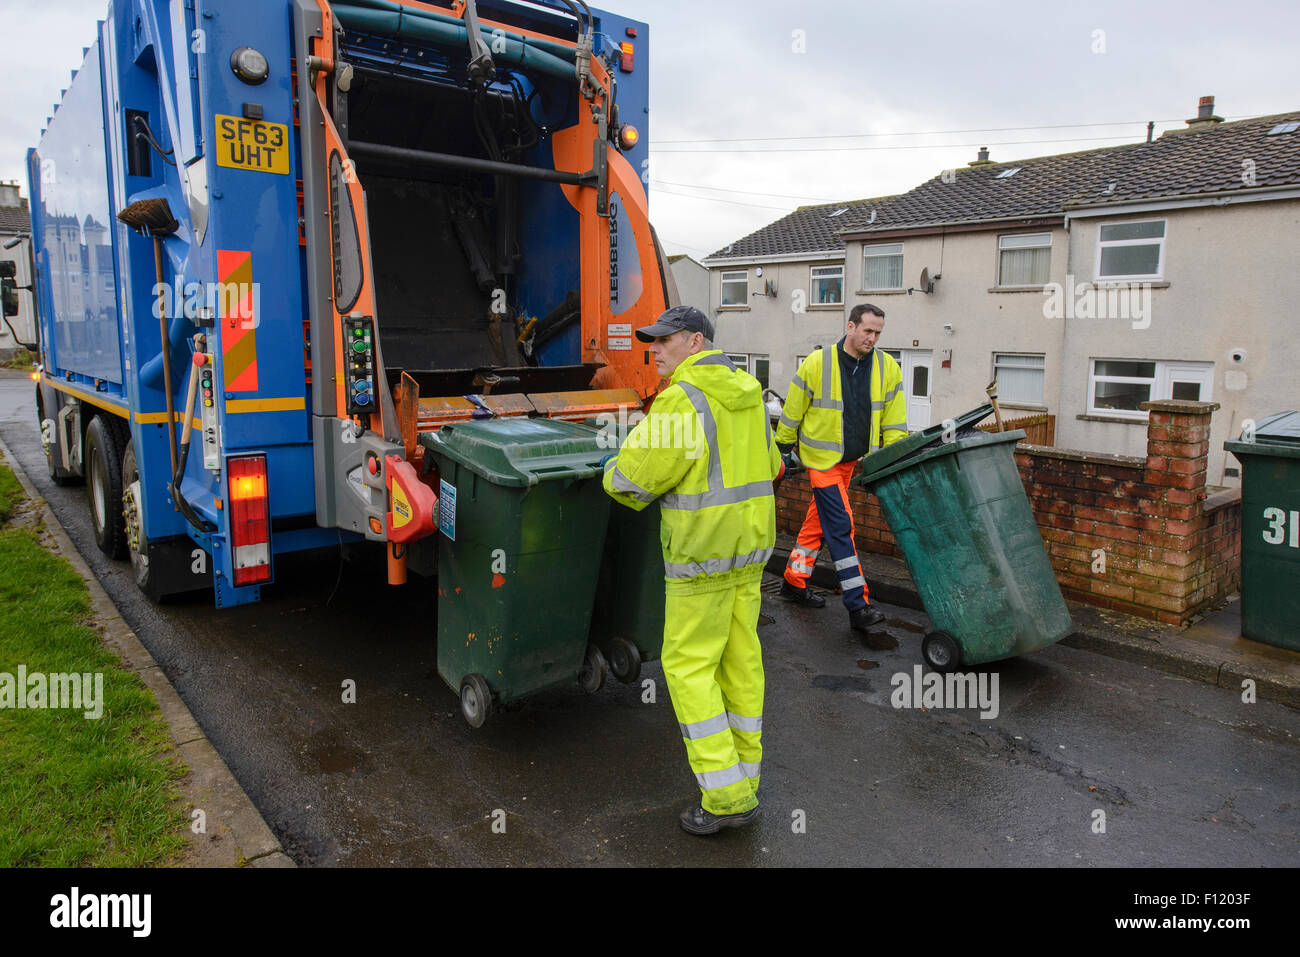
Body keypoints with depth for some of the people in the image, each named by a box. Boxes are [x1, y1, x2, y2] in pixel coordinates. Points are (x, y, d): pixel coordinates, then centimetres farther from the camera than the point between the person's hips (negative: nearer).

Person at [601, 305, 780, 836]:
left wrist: (614, 472, 5)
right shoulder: (746, 393, 9)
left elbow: (635, 475, -18)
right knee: (738, 657, 14)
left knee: (688, 666, 2)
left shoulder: (681, 400, -19)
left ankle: (727, 796, 5)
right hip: (750, 541, 8)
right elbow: (767, 464, 18)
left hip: (703, 552, -8)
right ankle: (742, 770, 26)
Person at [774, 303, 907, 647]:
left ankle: (794, 582, 31)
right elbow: (793, 410, -2)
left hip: (851, 458, 5)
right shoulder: (817, 363, -14)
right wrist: (784, 448, 4)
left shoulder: (887, 368, -2)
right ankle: (858, 607, -11)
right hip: (821, 456, -5)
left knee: (819, 521, 16)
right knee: (840, 525, -11)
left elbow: (894, 422, 4)